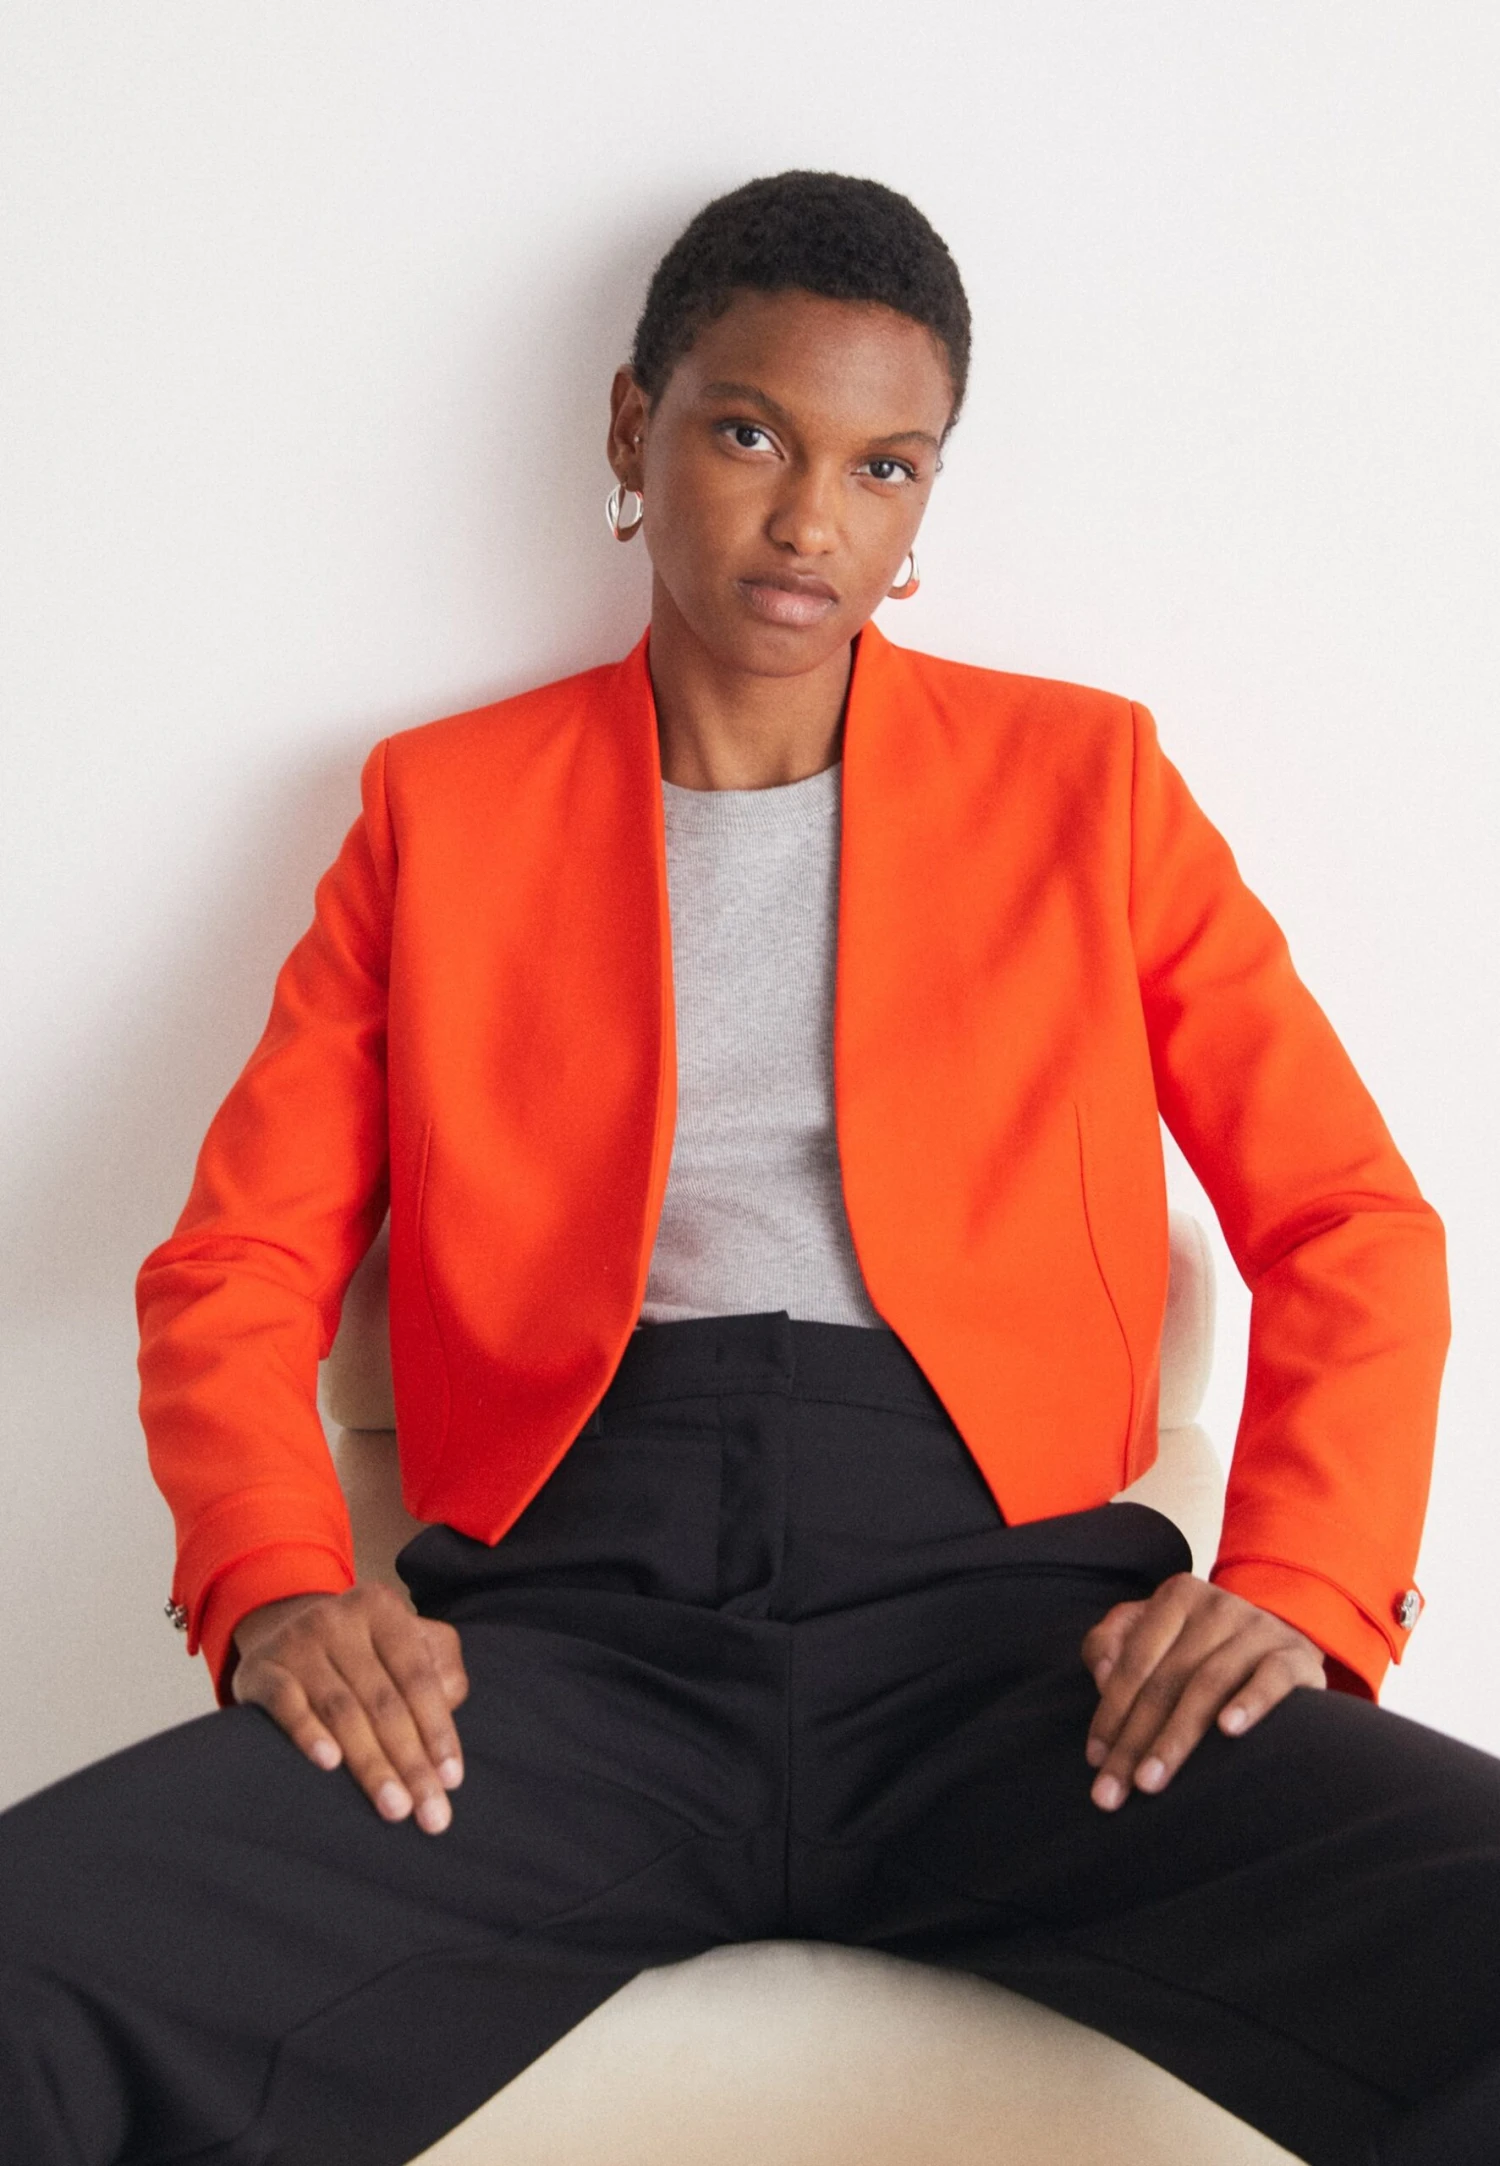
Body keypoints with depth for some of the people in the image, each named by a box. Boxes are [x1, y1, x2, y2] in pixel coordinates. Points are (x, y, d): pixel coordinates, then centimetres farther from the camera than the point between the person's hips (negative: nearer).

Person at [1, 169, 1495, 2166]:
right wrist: (280, 1589, -8)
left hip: (997, 1601, 1)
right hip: (575, 1615, 0)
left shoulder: (1087, 781, 17)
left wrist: (1295, 1585, -7)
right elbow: (235, 1268, 13)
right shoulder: (447, 809, 18)